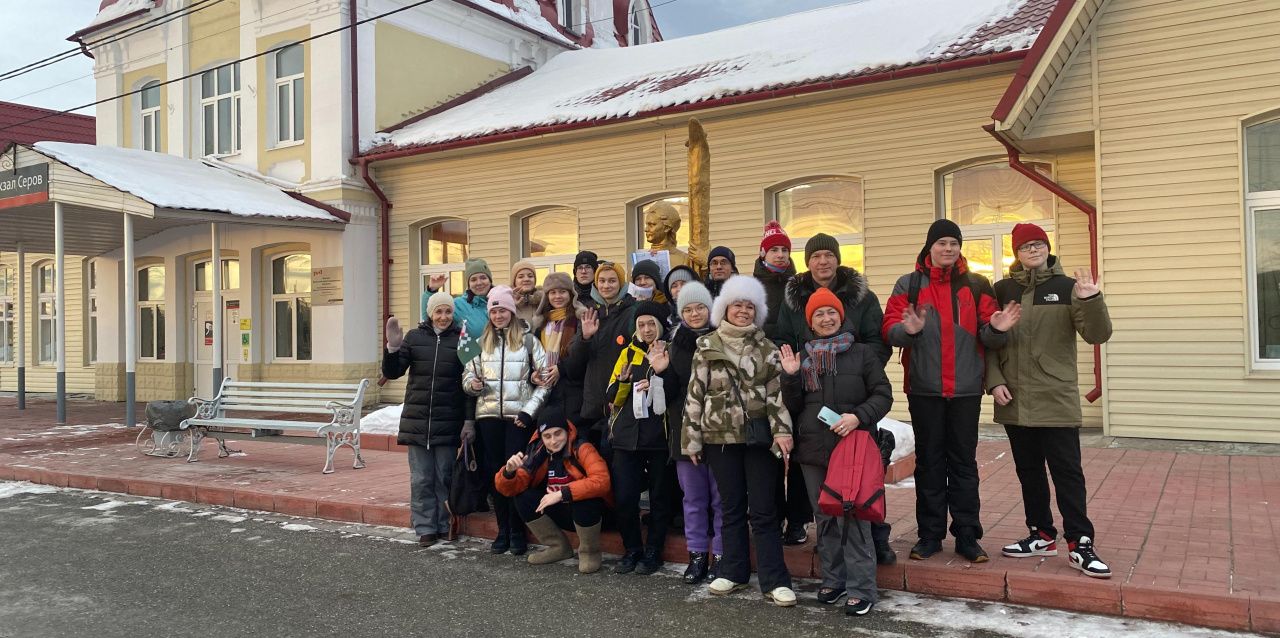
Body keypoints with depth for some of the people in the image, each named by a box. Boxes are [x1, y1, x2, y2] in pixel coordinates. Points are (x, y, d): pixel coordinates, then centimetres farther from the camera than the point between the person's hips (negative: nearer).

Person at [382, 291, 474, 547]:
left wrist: (469, 421, -5)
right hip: (417, 420, 1)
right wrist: (393, 347, -16)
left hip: (448, 422, -1)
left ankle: (445, 526, 19)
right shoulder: (414, 337, 5)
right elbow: (392, 372, 3)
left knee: (445, 476, 6)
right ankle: (425, 528, 13)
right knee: (421, 478, 4)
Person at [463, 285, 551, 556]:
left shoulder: (528, 340, 2)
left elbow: (545, 379, -2)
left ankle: (517, 533, 7)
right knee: (494, 471, 5)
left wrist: (528, 411, -9)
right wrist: (473, 384, -10)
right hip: (488, 414, 3)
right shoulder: (482, 342, 11)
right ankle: (502, 530, 15)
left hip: (518, 415, -3)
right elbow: (468, 375, 14)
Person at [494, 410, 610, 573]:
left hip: (587, 512, -5)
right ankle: (559, 548, 4)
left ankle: (589, 552, -7)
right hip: (561, 513, 5)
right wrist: (509, 472, -32)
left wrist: (562, 493, -38)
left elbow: (602, 481, -36)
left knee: (584, 499, -36)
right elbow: (508, 489, -9)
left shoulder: (582, 449, -22)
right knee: (523, 498, -15)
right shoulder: (537, 454, -9)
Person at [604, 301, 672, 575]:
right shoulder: (628, 353, 11)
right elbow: (612, 398, 10)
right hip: (627, 436, 3)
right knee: (624, 497, 0)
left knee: (658, 496, 6)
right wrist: (623, 381, -10)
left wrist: (662, 370, -21)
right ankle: (632, 550, 18)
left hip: (660, 436, -2)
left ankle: (653, 552, 20)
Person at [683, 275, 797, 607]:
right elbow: (695, 393, 3)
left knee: (764, 510, 0)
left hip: (759, 436, -1)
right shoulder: (706, 345, 4)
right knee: (731, 507, 12)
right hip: (720, 436, 1)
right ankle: (734, 572, 24)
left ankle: (775, 580, 7)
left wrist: (782, 431, -11)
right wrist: (692, 438, 1)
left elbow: (777, 392, 1)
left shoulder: (766, 348, 5)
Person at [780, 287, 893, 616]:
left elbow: (883, 395, -1)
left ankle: (860, 588, 3)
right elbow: (794, 407, 11)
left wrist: (858, 417, -17)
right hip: (813, 450, 4)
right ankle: (833, 579, 25)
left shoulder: (862, 353, 2)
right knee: (824, 518, 12)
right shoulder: (803, 357, 11)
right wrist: (790, 376, -5)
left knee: (852, 517, -6)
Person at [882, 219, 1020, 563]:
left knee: (964, 461, 7)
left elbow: (987, 338, 3)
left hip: (966, 390, 1)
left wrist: (996, 329, -19)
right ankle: (930, 534, 16)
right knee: (929, 461, 7)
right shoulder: (909, 285, 3)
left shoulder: (976, 285, 6)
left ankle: (967, 535, 16)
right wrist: (908, 330, -26)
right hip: (924, 390, -1)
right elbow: (890, 330, -6)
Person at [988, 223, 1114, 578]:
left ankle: (1079, 545, 6)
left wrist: (1091, 301, -23)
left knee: (1067, 472, -1)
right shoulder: (1003, 290, 6)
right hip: (1015, 401, 3)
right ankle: (1042, 535, 26)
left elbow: (1097, 335, -7)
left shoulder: (1067, 288, 0)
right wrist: (994, 381, -3)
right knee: (1029, 471, 13)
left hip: (1056, 399, -3)